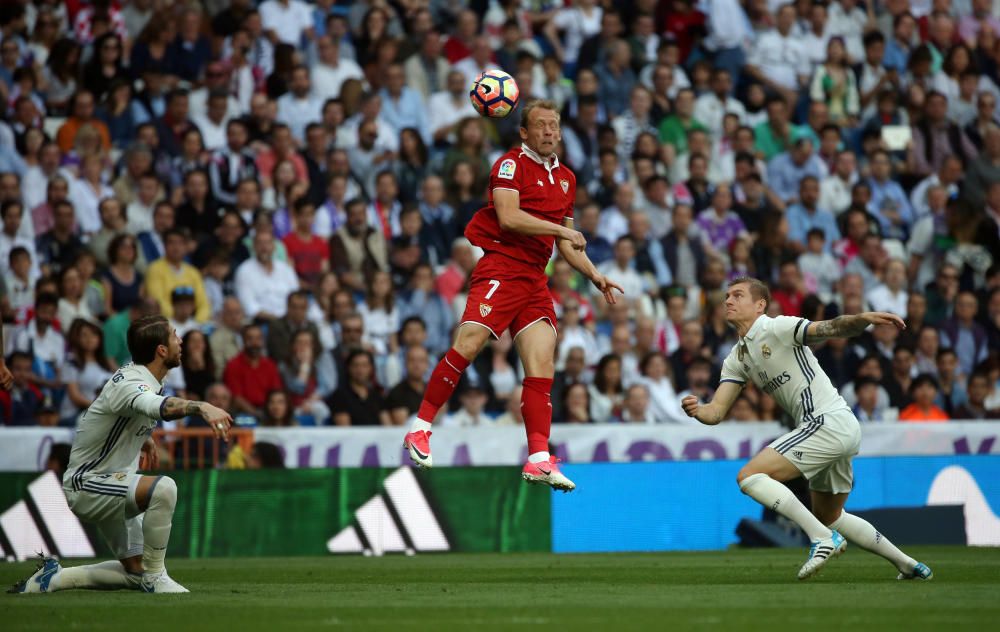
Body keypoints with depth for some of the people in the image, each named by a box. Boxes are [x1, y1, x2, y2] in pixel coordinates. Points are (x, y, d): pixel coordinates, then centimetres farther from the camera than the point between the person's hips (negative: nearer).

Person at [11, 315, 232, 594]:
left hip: (112, 483, 10)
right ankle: (154, 577, -20)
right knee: (163, 488, -34)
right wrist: (202, 407, -69)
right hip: (86, 485, -10)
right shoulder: (130, 384, -27)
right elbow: (161, 407, -52)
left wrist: (144, 438, 23)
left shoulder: (147, 378, 3)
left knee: (135, 572, 9)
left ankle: (53, 576, 19)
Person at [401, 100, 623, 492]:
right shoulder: (511, 163, -2)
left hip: (536, 280, 7)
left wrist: (594, 275, 17)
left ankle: (539, 459, -7)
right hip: (502, 266, -7)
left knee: (542, 364, -4)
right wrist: (561, 228, -15)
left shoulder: (566, 178, 21)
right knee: (467, 346, -18)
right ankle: (419, 430, -7)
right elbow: (508, 217, -16)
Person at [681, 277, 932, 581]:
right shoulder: (737, 359, 16)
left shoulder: (778, 328, -7)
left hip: (828, 422, -10)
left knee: (749, 476, -16)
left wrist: (864, 318, -41)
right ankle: (908, 564, 31)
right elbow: (716, 412, 9)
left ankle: (823, 538, -20)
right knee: (829, 518, 23)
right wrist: (696, 409, -14)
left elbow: (832, 328, -21)